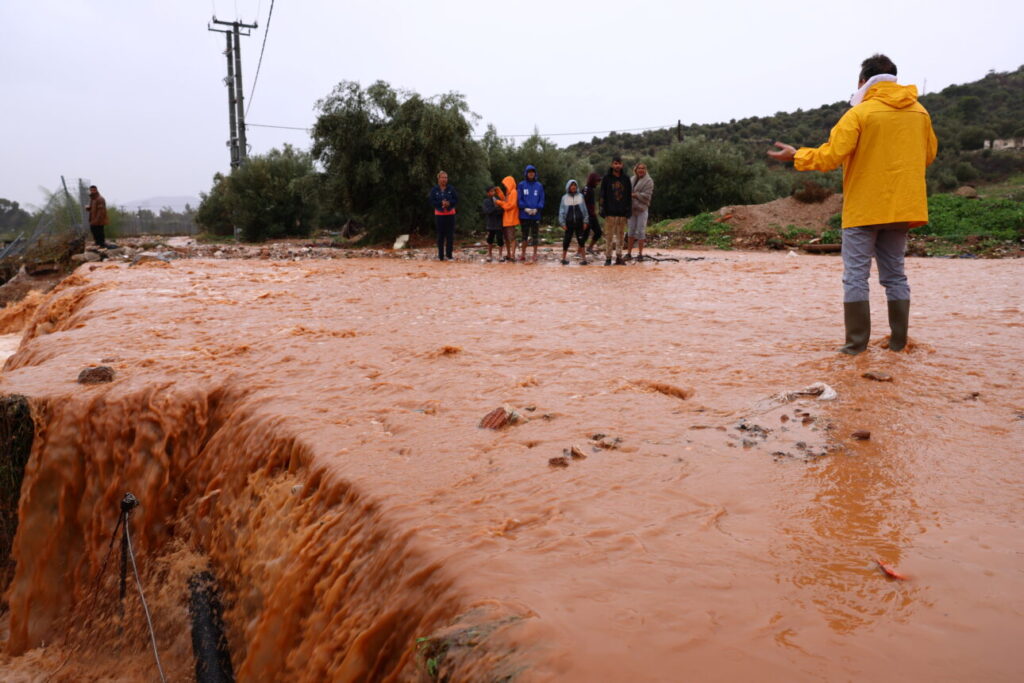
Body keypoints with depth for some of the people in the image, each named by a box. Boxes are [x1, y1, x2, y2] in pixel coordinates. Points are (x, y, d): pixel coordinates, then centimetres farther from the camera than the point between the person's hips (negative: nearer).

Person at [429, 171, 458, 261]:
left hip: (450, 214, 1)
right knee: (440, 235, 1)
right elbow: (432, 201, -3)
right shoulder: (434, 190, 1)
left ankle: (449, 254, 7)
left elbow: (456, 199, 2)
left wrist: (449, 203, -16)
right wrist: (441, 203, -17)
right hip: (439, 214, -1)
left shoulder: (451, 189, 2)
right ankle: (440, 255, 7)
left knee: (450, 235, -1)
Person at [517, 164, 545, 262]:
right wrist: (525, 208, -12)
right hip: (524, 215, 0)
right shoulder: (521, 185, 3)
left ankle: (535, 254, 11)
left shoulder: (539, 185, 5)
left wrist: (537, 209, -11)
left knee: (535, 235, 4)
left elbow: (542, 199, 4)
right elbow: (519, 199, 0)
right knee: (524, 235, 7)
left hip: (536, 215, 0)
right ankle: (523, 254, 14)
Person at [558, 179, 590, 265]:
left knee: (581, 240, -2)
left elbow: (584, 209, 8)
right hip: (569, 222, 0)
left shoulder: (580, 196, 6)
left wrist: (585, 221, 2)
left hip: (579, 222, 0)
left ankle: (583, 258, 0)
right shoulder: (565, 197, 5)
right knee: (567, 240, 3)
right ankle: (564, 258, 15)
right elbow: (561, 211, 5)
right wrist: (563, 223, -1)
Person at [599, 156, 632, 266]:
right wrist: (603, 210, -8)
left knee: (620, 235, 5)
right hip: (610, 212, -2)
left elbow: (629, 196, 10)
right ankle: (608, 258, 4)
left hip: (622, 212, 3)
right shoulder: (606, 178, 2)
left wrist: (629, 210, 3)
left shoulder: (626, 179, 10)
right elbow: (602, 195, 0)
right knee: (609, 236, -1)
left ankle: (619, 257, 10)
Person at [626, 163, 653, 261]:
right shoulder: (632, 179, 13)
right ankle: (629, 253, 12)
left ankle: (640, 254, 3)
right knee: (631, 231, 7)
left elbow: (646, 196, -13)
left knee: (640, 232, -4)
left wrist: (634, 195, -15)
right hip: (632, 209, 5)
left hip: (642, 209, -5)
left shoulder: (648, 181, -4)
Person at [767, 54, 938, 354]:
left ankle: (856, 343, -1)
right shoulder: (919, 112, 7)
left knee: (856, 276, -1)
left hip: (863, 210, -5)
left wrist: (796, 155, 0)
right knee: (895, 275, 12)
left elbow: (829, 157, -15)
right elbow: (929, 154, 17)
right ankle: (898, 340, 14)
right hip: (901, 207, 5)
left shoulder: (860, 113, -10)